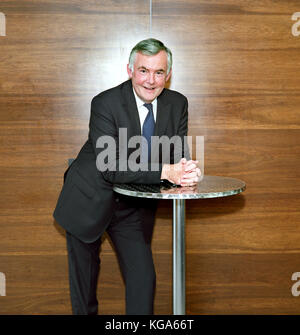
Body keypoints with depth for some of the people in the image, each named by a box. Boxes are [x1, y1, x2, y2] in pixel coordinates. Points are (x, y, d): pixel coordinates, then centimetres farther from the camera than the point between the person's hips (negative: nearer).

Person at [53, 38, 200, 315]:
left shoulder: (177, 104, -6)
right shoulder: (105, 103, -22)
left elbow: (179, 156, -6)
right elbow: (108, 167, -30)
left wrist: (186, 171, -32)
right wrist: (165, 172, -39)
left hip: (135, 208, 3)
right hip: (89, 202, -3)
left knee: (144, 279, 4)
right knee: (84, 278, 15)